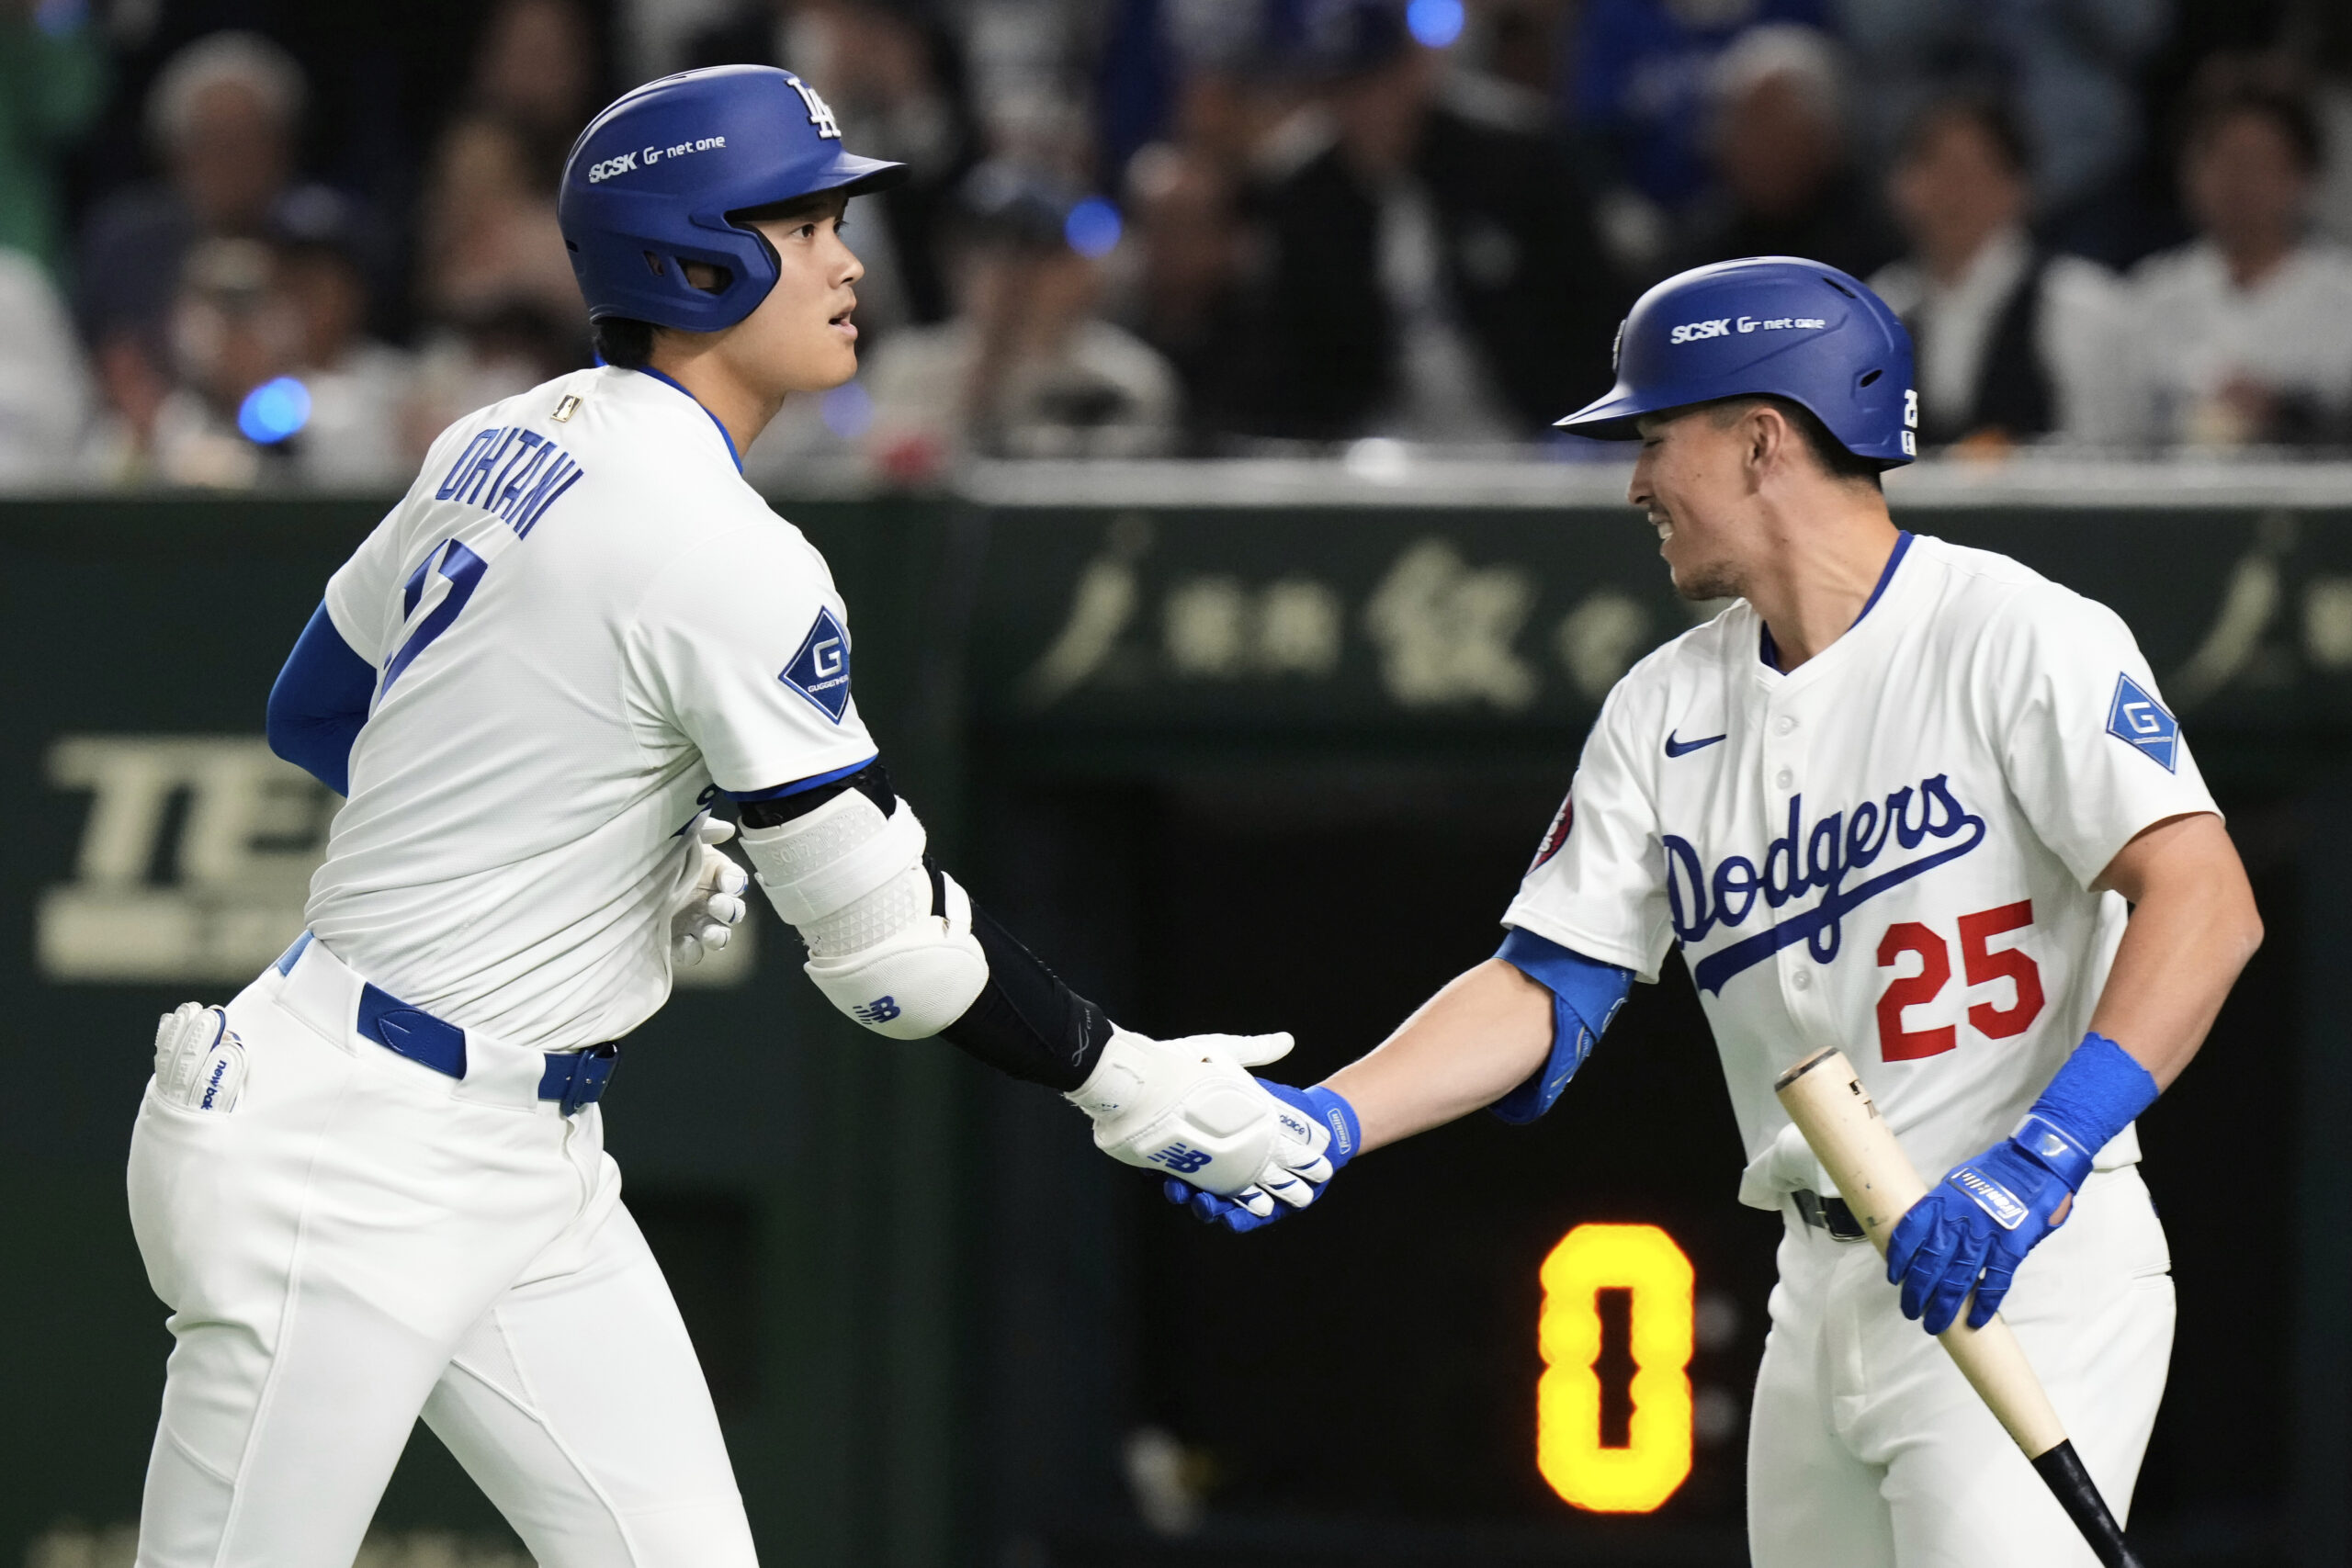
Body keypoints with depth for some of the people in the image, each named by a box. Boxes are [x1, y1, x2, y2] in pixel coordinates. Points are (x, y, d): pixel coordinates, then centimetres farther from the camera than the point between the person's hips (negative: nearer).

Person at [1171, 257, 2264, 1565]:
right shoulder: (1670, 709, 12)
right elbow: (1544, 993, 9)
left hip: (2028, 1277, -7)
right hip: (1822, 1293, 7)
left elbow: (2206, 904, -20)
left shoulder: (2015, 637, -10)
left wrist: (2037, 1161, -30)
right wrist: (1322, 1121, -8)